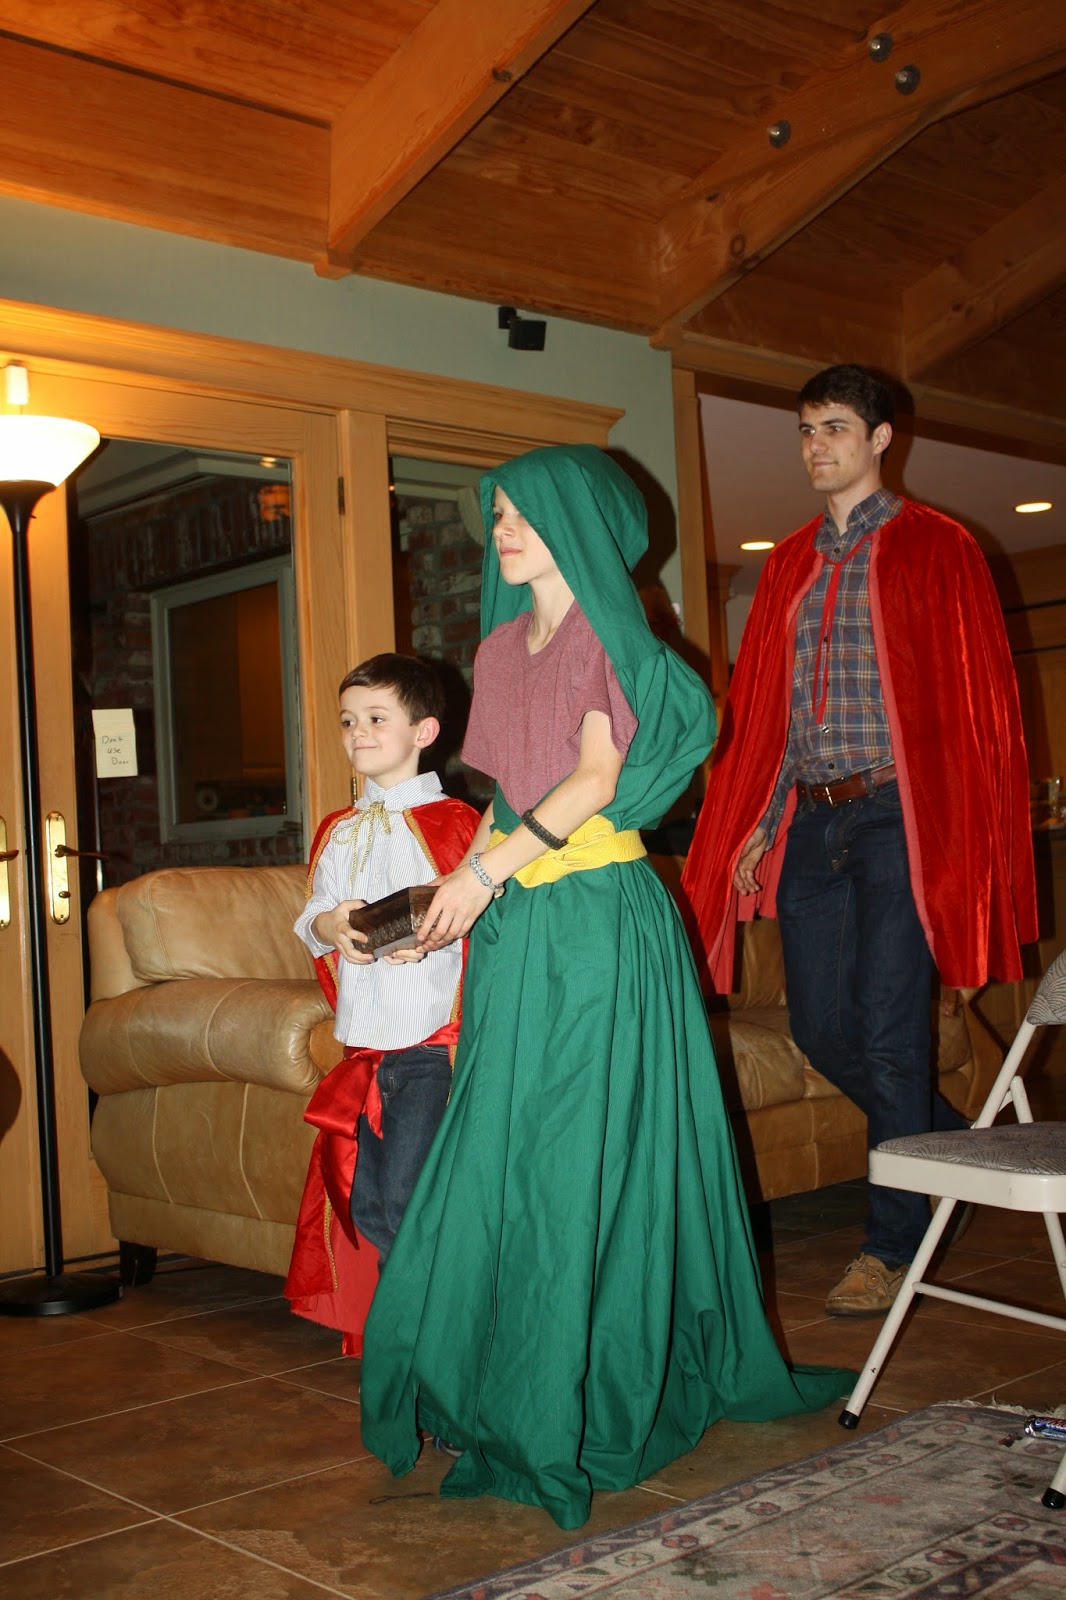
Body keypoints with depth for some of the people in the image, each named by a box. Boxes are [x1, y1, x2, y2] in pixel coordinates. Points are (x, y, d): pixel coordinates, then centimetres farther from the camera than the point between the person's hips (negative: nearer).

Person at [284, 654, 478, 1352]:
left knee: (405, 1194, -12)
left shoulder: (452, 822, -4)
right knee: (362, 1200, 7)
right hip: (364, 1043, 6)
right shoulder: (339, 833, 15)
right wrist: (331, 926, -9)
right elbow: (310, 919, 13)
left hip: (432, 1038, -6)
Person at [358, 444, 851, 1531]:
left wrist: (490, 868, -17)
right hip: (515, 923, 6)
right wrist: (466, 891, 8)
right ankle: (508, 1388, 18)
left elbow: (599, 776, -13)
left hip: (599, 918, -6)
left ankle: (589, 1403, 8)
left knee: (586, 1144, -3)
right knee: (505, 1145, 7)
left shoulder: (609, 629, -3)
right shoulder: (500, 645, 17)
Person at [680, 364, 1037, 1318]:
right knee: (820, 1027, 8)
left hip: (896, 818, -6)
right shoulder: (789, 566, 16)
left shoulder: (936, 550, 0)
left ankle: (894, 1247, 12)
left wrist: (965, 837, -11)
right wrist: (756, 826, 9)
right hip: (810, 820, 6)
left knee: (890, 1033, -3)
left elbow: (978, 702, -4)